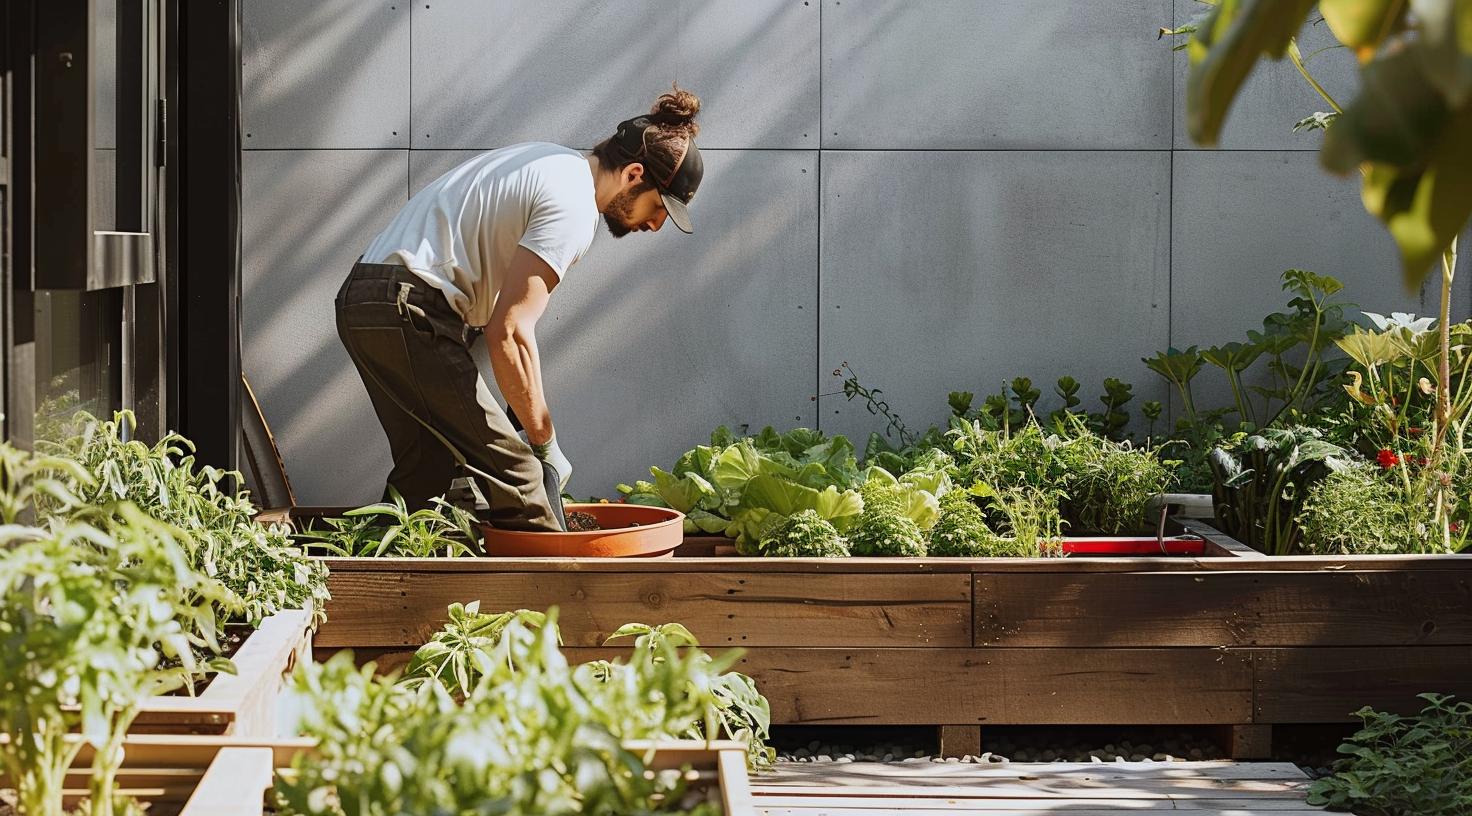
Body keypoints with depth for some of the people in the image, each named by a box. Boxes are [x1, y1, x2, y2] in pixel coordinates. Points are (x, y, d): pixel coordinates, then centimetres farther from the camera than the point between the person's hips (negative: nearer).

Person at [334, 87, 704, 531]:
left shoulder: (553, 162, 17)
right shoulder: (573, 207, -13)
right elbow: (509, 332, -19)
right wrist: (545, 442, -9)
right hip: (411, 312, -11)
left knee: (422, 476, 19)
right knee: (516, 477, -8)